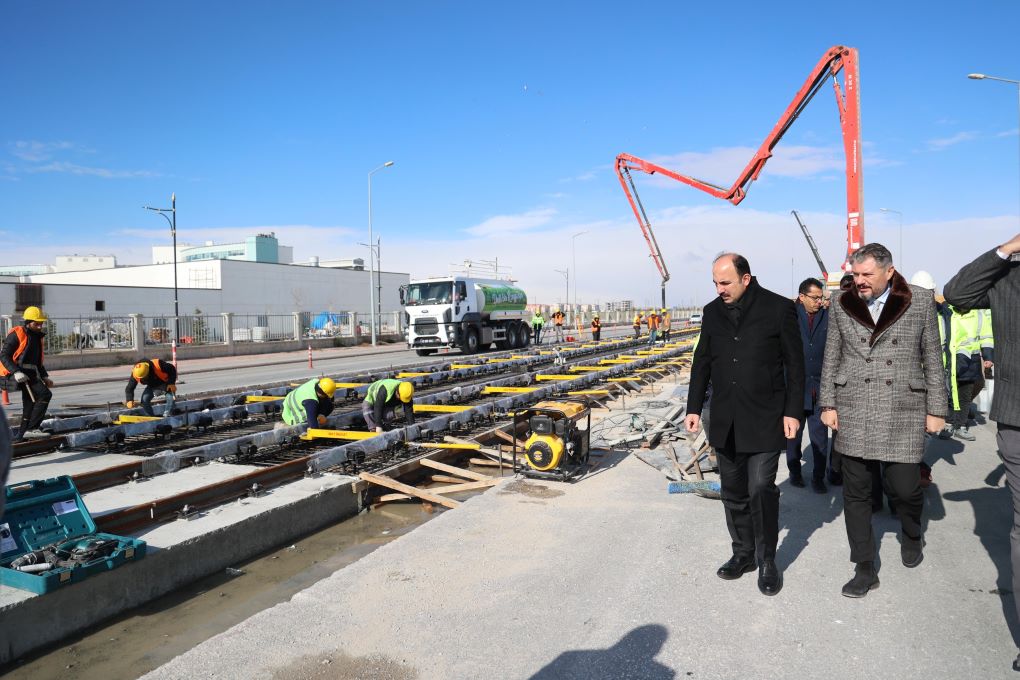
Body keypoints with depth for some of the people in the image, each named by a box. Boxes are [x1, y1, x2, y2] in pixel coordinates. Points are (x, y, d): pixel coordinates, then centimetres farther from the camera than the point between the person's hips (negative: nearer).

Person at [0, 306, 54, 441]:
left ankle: (22, 435, 22)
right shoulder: (16, 334, -5)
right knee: (45, 394, -22)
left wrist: (44, 377, 15)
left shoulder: (37, 337, 20)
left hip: (31, 374, 9)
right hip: (19, 372, -9)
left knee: (29, 405, 12)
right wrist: (16, 372, -24)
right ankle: (31, 429, -21)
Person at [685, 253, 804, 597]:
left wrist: (792, 411, -7)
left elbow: (795, 364, -3)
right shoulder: (712, 312, 6)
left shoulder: (778, 308, -7)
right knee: (733, 492, 12)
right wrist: (694, 408, 10)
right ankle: (743, 553, 26)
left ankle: (767, 561, 15)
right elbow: (702, 363, 12)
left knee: (761, 490, -3)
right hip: (725, 421, 5)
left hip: (764, 419, -4)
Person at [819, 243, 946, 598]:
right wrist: (828, 404, 5)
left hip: (903, 411, -1)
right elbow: (831, 360, 9)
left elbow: (932, 359, 4)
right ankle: (865, 570, 17)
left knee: (904, 486, -1)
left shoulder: (921, 301, 0)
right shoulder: (841, 306, 4)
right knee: (856, 492, 4)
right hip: (854, 412, 2)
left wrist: (935, 409, 2)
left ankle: (912, 535, 35)